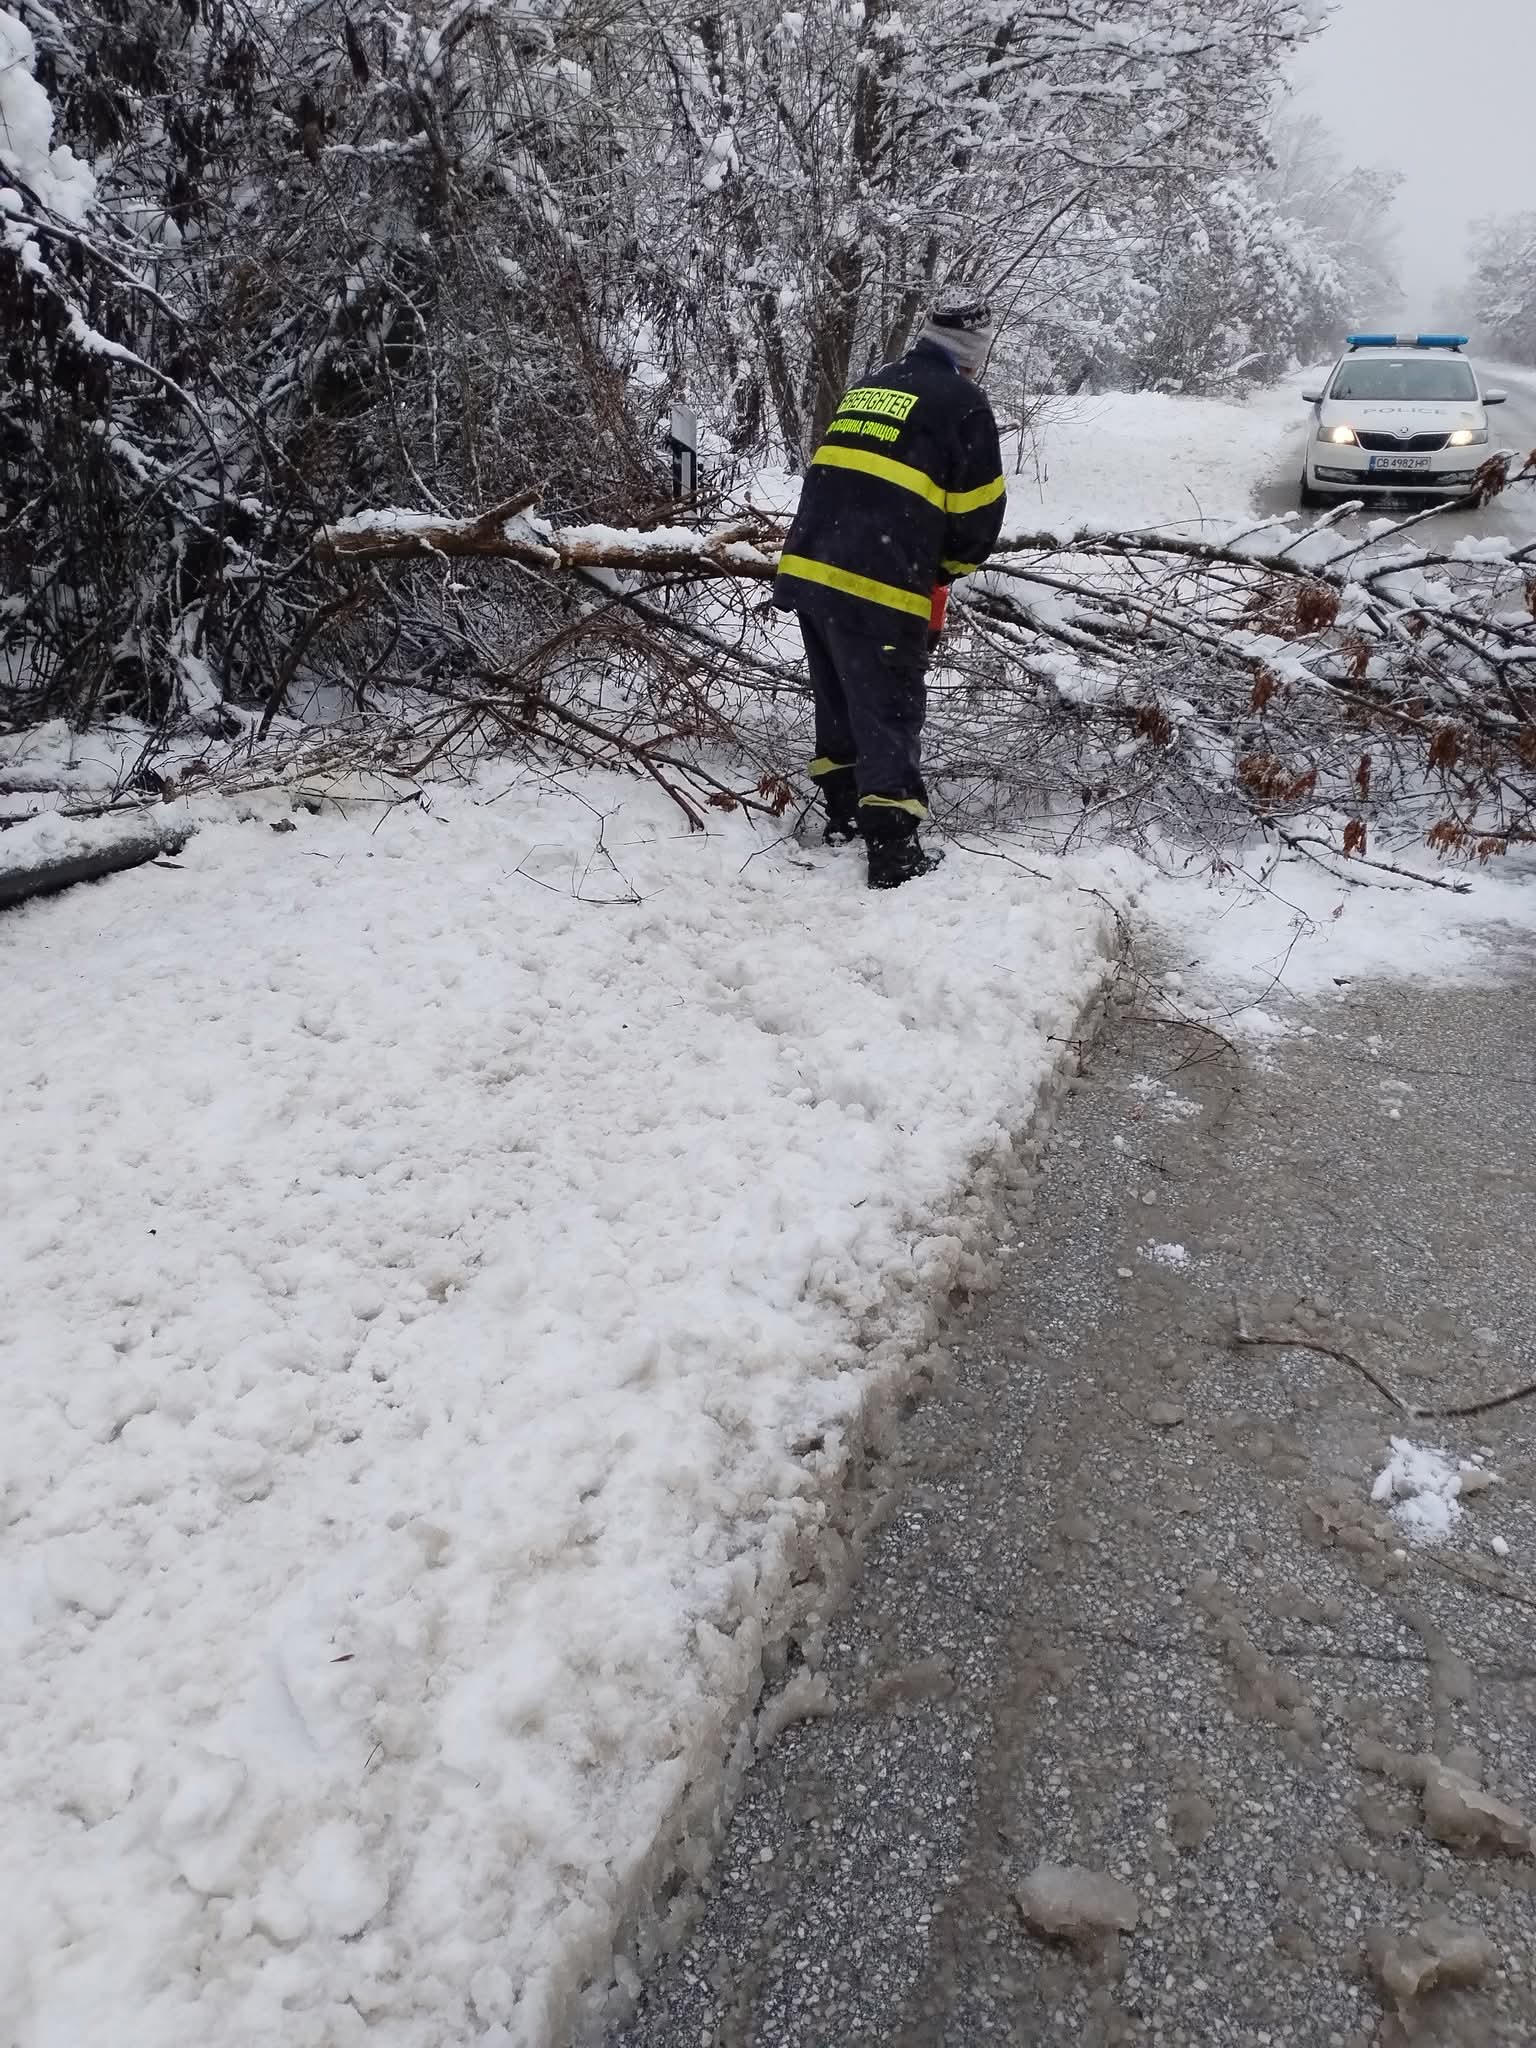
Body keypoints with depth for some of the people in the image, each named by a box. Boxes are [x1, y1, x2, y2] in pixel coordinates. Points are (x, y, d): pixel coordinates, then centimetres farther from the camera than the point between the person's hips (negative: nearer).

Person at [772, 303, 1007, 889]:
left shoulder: (866, 387, 21)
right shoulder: (963, 403, 0)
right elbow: (978, 513, -1)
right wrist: (948, 566, 18)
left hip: (808, 568, 7)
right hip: (879, 589, -6)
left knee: (838, 701, 20)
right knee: (889, 713, 0)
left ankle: (843, 812, 31)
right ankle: (893, 851, -1)